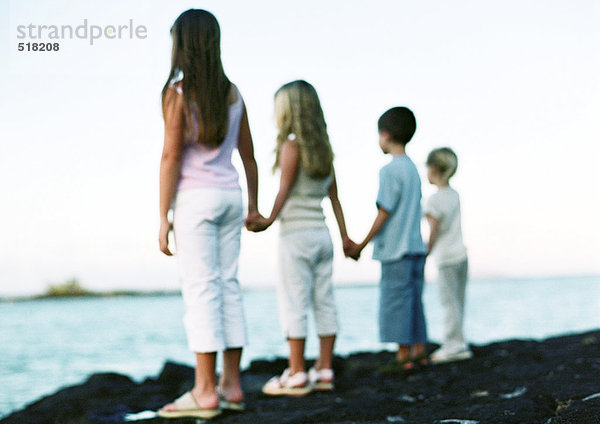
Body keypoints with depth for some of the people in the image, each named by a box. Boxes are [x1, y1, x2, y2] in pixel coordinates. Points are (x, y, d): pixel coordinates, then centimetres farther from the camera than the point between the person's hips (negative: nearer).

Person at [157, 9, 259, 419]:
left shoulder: (178, 92, -8)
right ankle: (232, 385, 11)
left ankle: (206, 391, -8)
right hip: (230, 196, 6)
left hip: (196, 198, -6)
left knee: (201, 289, -7)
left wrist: (164, 217, -9)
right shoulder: (233, 93, 9)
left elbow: (171, 157, -12)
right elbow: (248, 154, 14)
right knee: (228, 286, 8)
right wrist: (253, 205, 23)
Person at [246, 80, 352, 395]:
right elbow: (334, 196, 15)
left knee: (293, 304, -4)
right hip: (322, 235, 7)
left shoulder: (291, 145, -8)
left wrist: (268, 221, -7)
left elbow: (285, 190, -11)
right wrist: (344, 234, 19)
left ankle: (297, 375, -2)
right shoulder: (324, 149, 12)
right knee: (324, 303, 8)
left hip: (296, 234, -7)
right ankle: (324, 370, 13)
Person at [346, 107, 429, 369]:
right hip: (415, 247, 8)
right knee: (414, 300, 12)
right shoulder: (412, 168, 13)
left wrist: (361, 246, -7)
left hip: (395, 249, -8)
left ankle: (403, 355, -1)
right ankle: (419, 352, 15)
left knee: (395, 301, -3)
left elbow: (384, 213, -14)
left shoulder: (390, 170, -12)